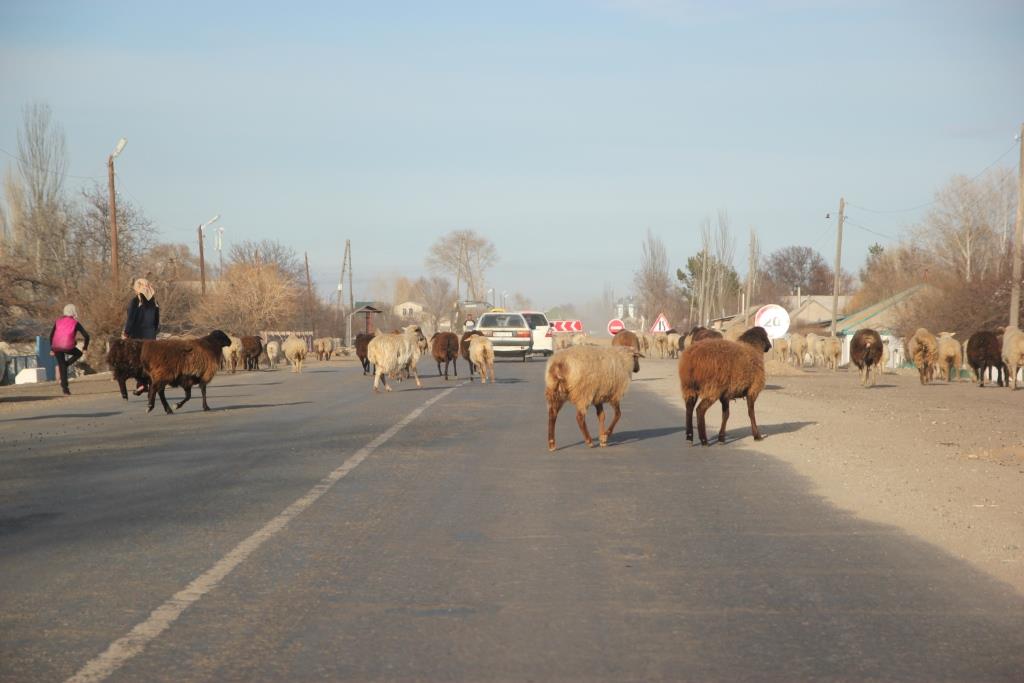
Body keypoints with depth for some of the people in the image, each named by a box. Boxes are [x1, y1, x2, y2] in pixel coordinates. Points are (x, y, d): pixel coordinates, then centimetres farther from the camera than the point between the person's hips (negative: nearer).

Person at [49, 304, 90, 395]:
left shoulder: (58, 321, 11)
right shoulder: (75, 323, 1)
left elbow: (51, 335, 11)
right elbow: (86, 336, -4)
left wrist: (51, 349, 17)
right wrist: (85, 348, 10)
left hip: (57, 347, 4)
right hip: (68, 347, -4)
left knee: (62, 367, 15)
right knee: (78, 353, 27)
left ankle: (65, 387, 10)